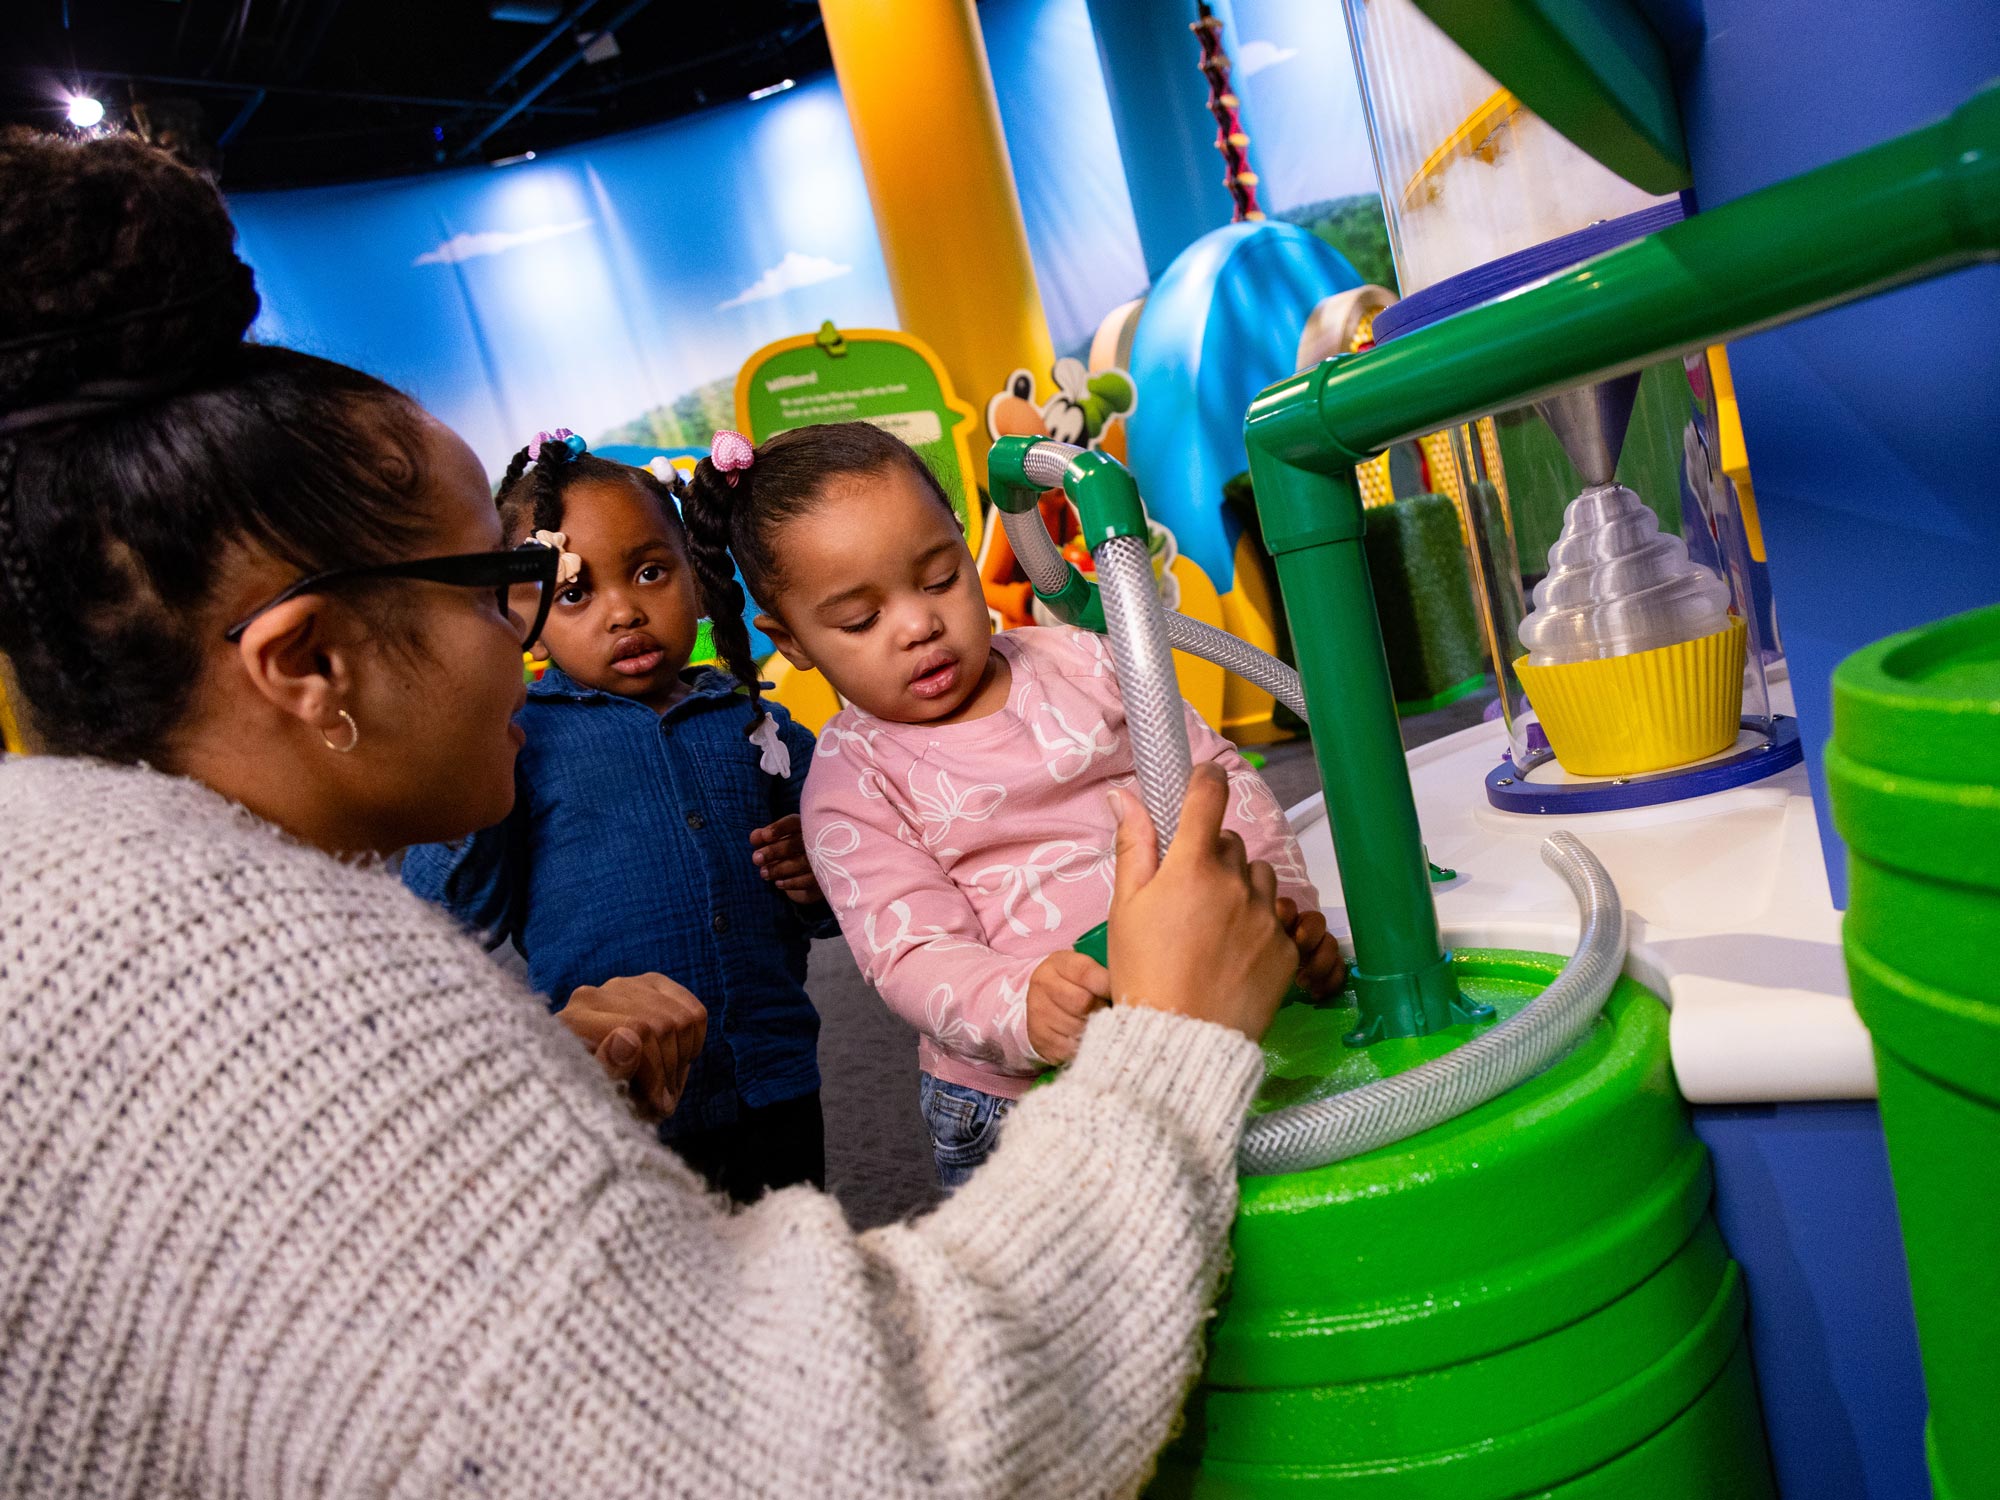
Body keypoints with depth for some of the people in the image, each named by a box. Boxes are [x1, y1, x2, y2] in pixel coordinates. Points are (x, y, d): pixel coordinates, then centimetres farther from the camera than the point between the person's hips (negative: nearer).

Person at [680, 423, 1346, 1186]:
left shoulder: (1074, 660, 9)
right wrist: (1024, 1008, -32)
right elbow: (913, 955, -11)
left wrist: (1288, 901, -4)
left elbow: (1217, 775, 12)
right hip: (1022, 1098, -1)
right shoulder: (851, 781, -2)